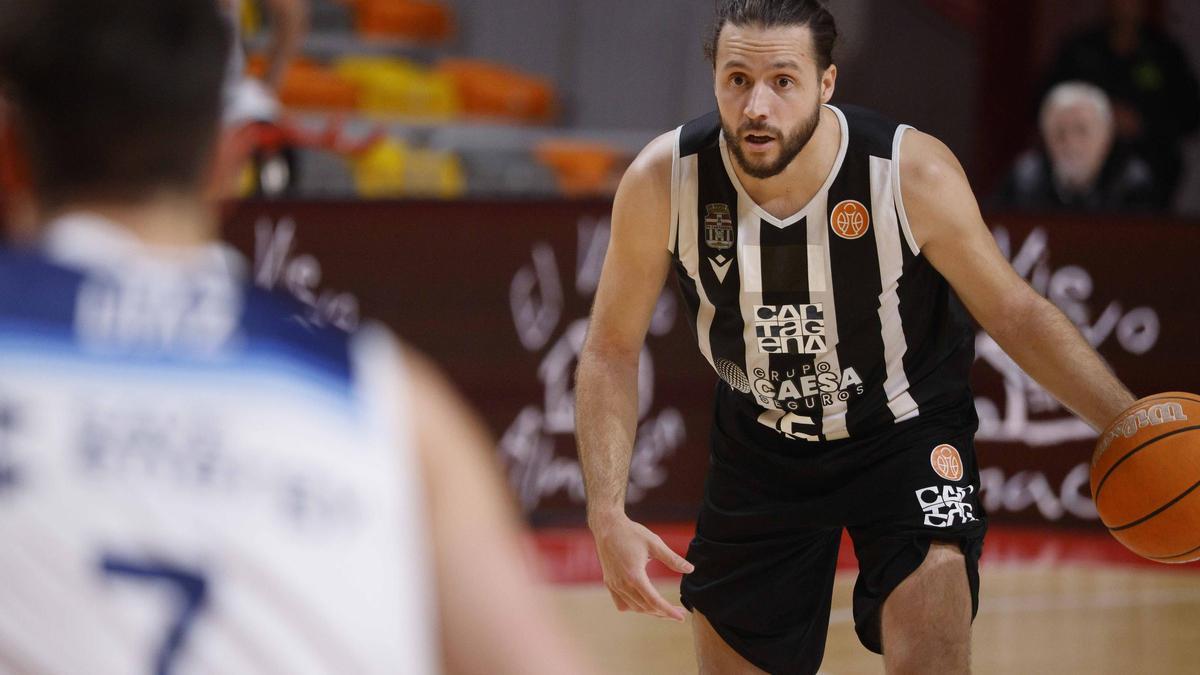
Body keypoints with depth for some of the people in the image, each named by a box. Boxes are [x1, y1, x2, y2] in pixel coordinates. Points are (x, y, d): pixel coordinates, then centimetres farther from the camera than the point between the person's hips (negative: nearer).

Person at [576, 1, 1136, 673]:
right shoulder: (663, 182, -23)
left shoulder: (914, 174, -27)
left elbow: (1015, 314, -12)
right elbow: (613, 350, -10)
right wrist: (608, 516, -20)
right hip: (761, 445, 2)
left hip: (907, 433, -2)